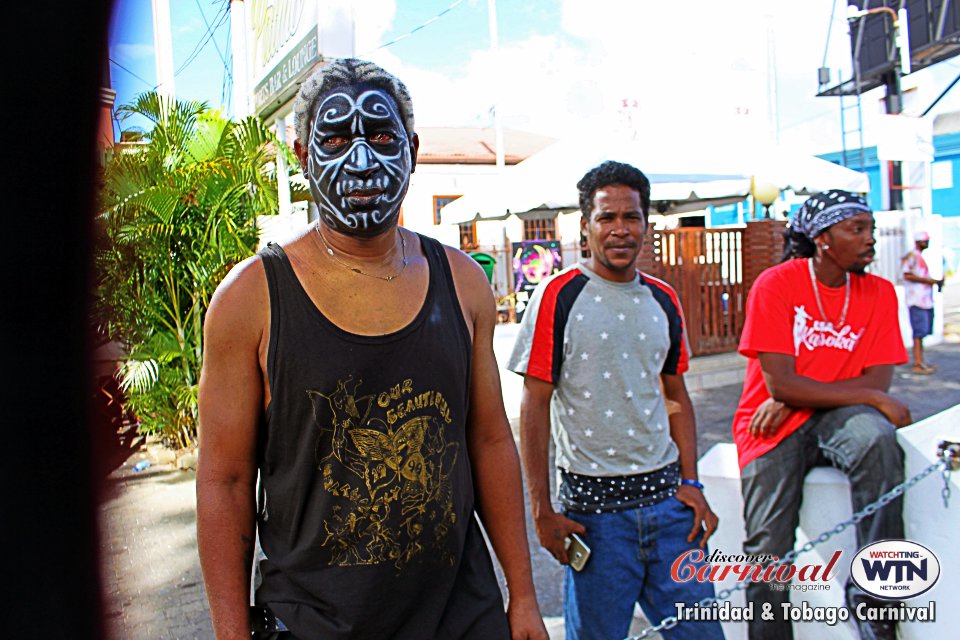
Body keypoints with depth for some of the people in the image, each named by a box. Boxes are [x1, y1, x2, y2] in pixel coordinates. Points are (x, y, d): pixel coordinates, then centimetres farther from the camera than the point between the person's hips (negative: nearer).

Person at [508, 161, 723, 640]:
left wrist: (691, 483, 6)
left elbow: (676, 394, 15)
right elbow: (535, 405, -8)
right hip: (594, 504, -4)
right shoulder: (559, 295, -7)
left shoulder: (663, 300, 8)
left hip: (666, 494, 5)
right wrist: (542, 511, -10)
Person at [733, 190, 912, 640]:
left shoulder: (879, 293, 2)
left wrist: (796, 398, -16)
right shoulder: (775, 285, -10)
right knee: (769, 554, -12)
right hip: (775, 424, -2)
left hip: (837, 416, 3)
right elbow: (780, 385, -16)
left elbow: (877, 381, -5)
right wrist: (874, 398, -14)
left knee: (878, 438, -32)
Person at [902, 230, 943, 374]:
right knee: (919, 331, -12)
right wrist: (928, 280, -16)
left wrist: (935, 281, 12)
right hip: (916, 300, -10)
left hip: (925, 300, 10)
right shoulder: (911, 255, -7)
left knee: (922, 331, 11)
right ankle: (917, 364, -12)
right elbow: (907, 275, -18)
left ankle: (920, 361, 16)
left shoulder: (920, 257, 22)